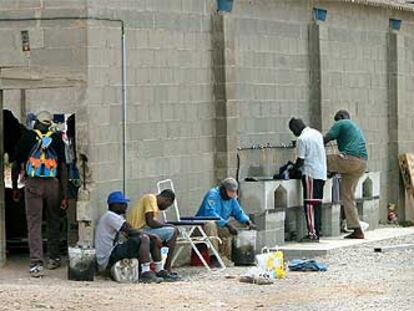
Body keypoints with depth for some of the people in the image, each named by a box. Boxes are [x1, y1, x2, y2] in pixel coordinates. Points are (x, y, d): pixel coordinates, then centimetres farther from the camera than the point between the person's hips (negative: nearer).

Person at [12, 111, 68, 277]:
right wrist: (64, 195, 1)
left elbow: (17, 165, 7)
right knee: (53, 222, 19)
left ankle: (36, 263, -11)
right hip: (53, 184, 1)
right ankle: (54, 259, 28)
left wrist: (14, 187, 19)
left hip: (32, 184, -1)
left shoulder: (27, 137, 4)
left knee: (34, 223, -1)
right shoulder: (57, 139, 4)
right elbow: (63, 167, 0)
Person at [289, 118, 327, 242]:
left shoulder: (302, 139, -11)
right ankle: (317, 233, 9)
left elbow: (300, 161, -12)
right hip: (322, 173, 8)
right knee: (317, 204, 9)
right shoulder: (317, 134, 14)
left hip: (310, 174, -8)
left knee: (310, 204, -7)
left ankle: (312, 233, -12)